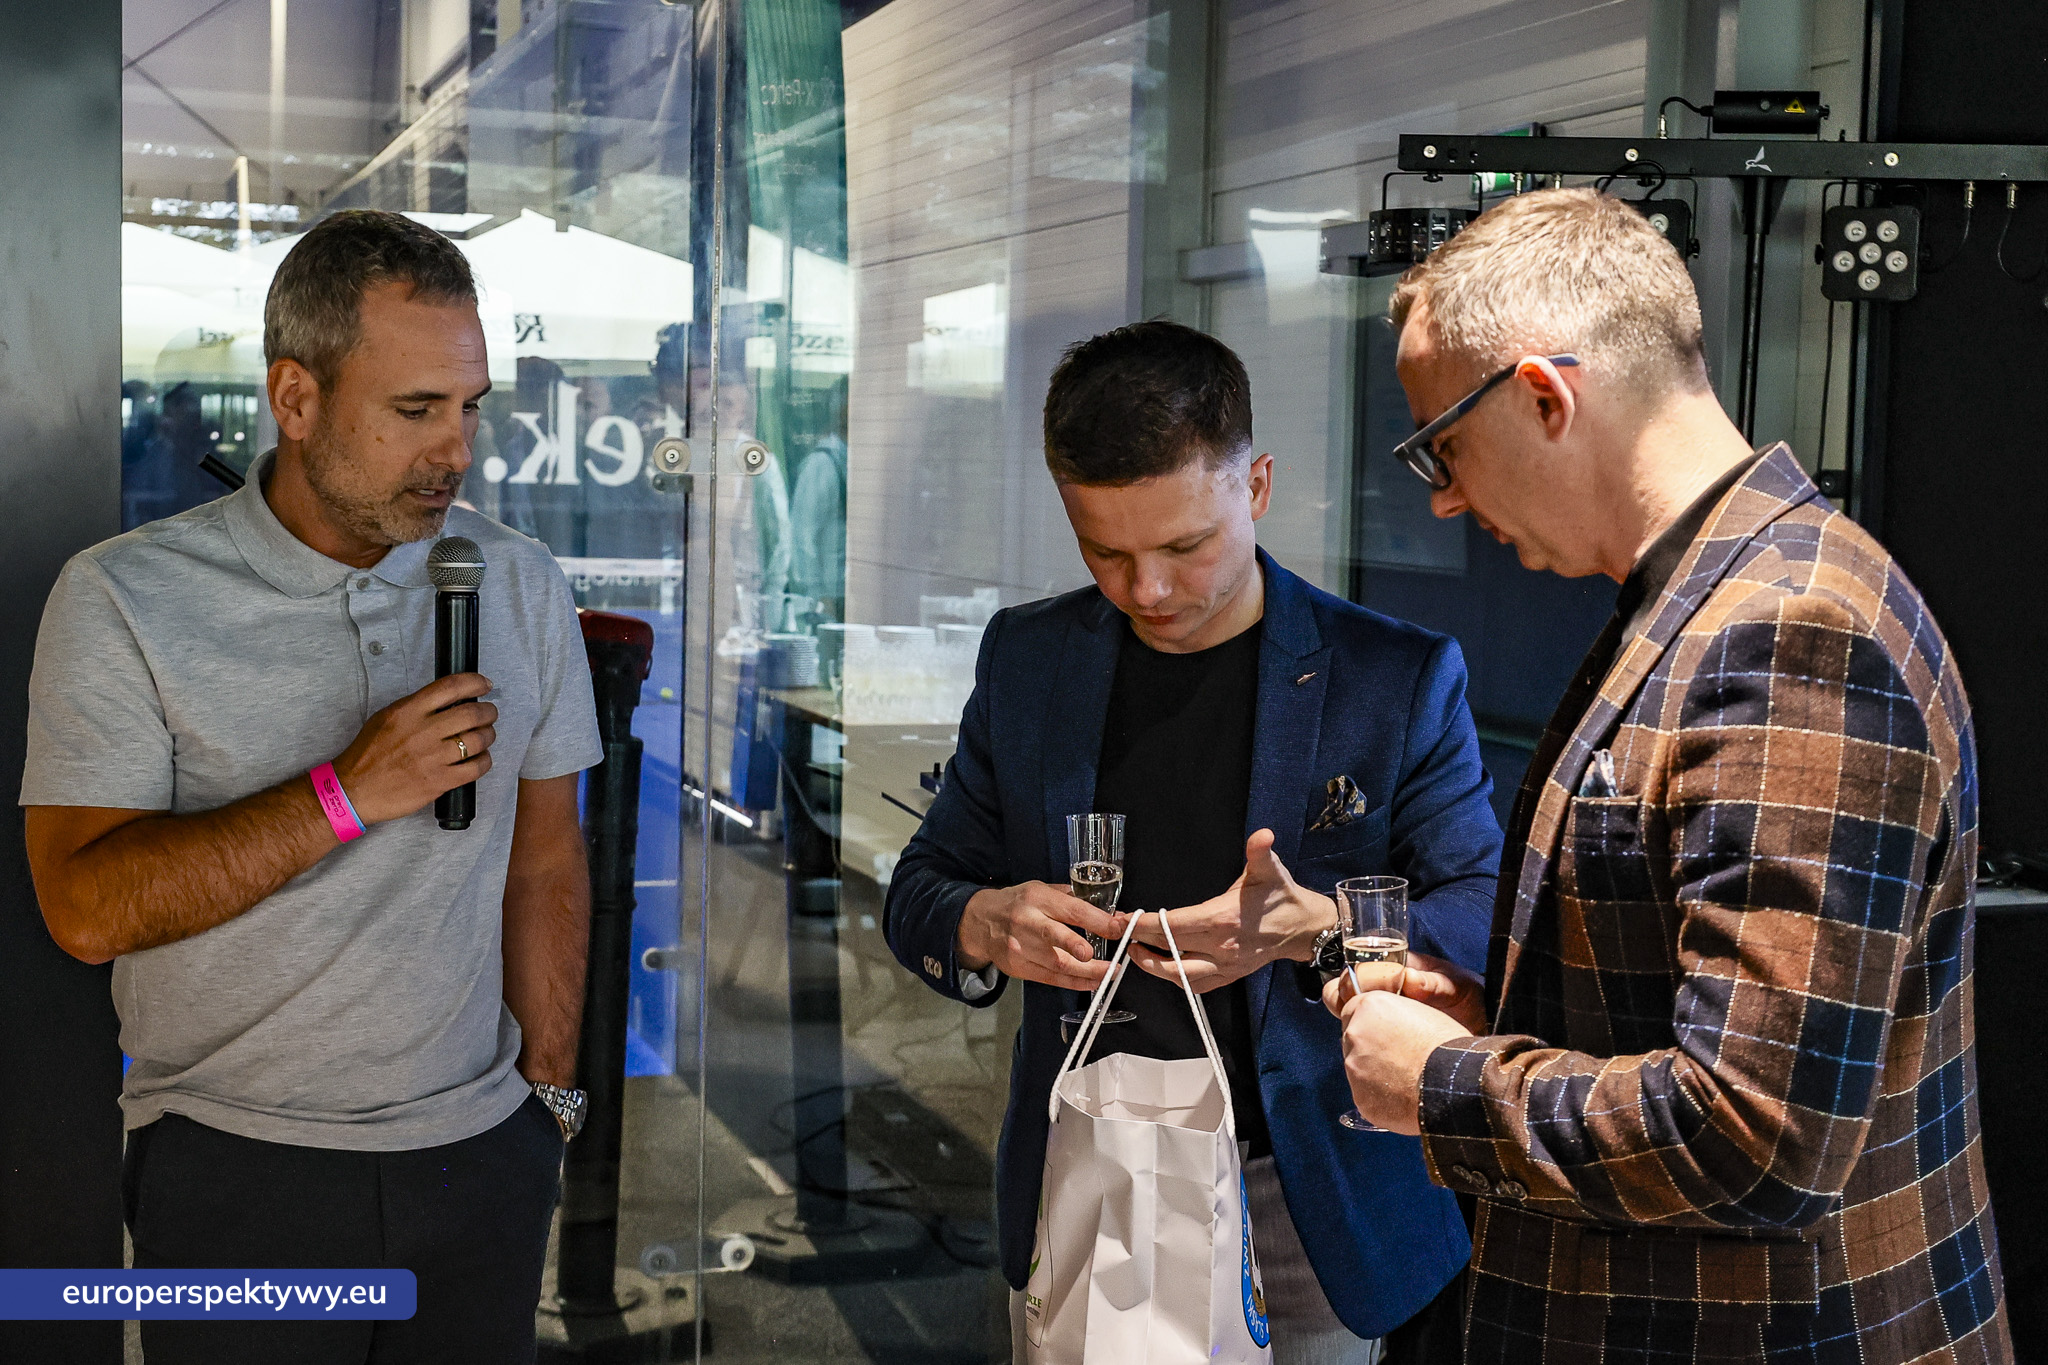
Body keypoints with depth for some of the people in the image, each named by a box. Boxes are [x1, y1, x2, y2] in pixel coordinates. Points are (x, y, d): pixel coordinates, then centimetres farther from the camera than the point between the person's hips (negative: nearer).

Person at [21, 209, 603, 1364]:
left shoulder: (522, 587, 2)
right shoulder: (125, 603, -9)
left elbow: (546, 862, 9)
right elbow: (88, 908, -17)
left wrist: (548, 1095, 8)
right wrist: (346, 794, -23)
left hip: (480, 1156, 3)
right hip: (238, 1173, -3)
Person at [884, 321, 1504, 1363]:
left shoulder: (1397, 677, -6)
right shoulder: (1026, 659, 4)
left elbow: (1491, 920, -8)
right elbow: (921, 888, 9)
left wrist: (1319, 928, -26)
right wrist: (984, 926, -15)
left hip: (1302, 1208, -2)